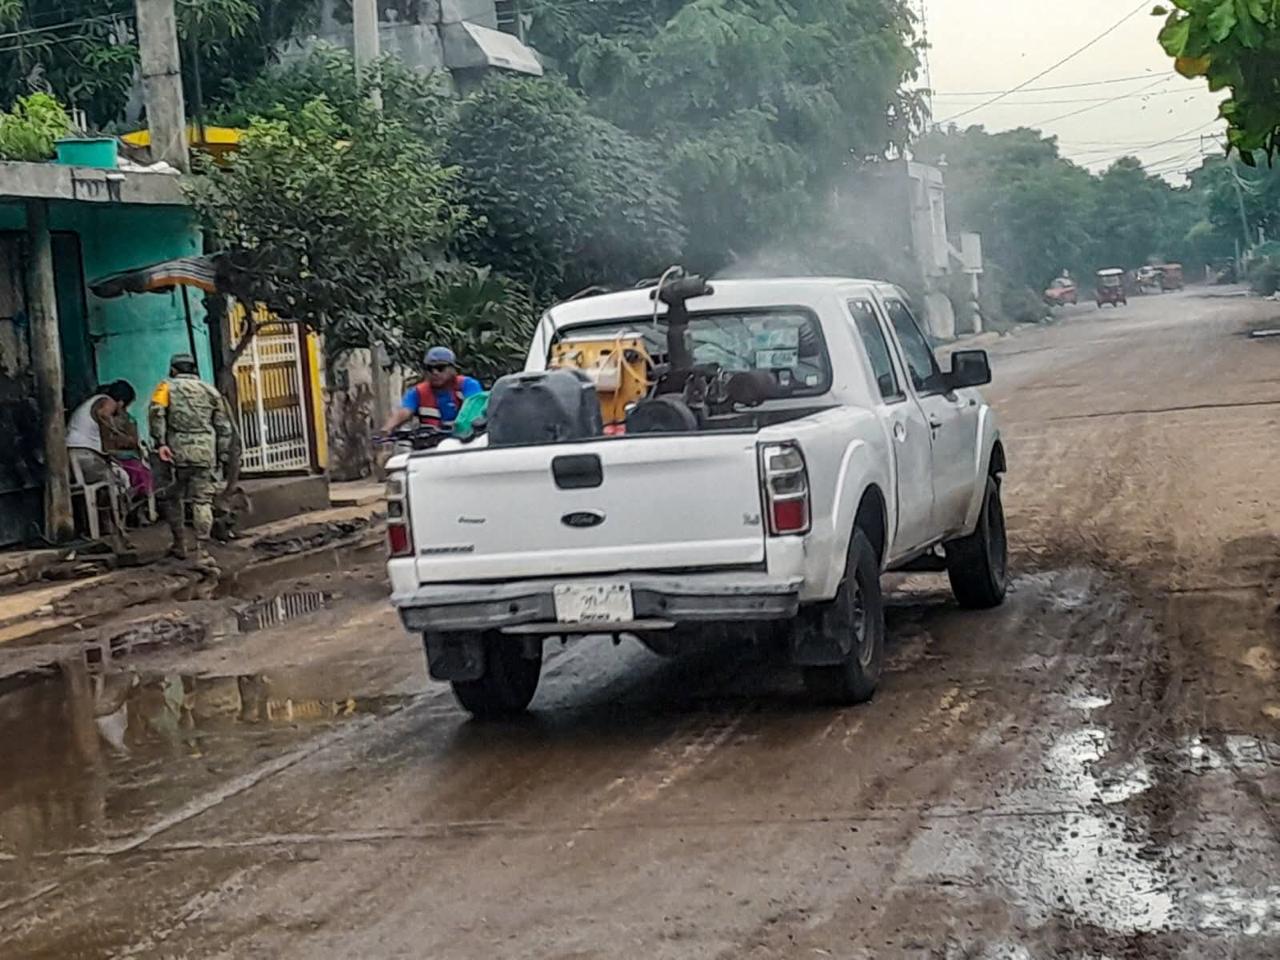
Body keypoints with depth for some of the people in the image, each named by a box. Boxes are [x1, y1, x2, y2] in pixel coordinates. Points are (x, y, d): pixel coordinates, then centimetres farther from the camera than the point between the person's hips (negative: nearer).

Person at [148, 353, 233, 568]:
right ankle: (203, 552, -8)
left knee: (173, 497, 16)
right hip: (204, 451, 1)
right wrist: (222, 454, 17)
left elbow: (156, 412, -10)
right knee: (202, 500, 0)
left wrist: (160, 443, -13)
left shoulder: (167, 387, 9)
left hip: (177, 450, -1)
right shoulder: (210, 391, 17)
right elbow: (224, 426, 14)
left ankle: (180, 545, 22)